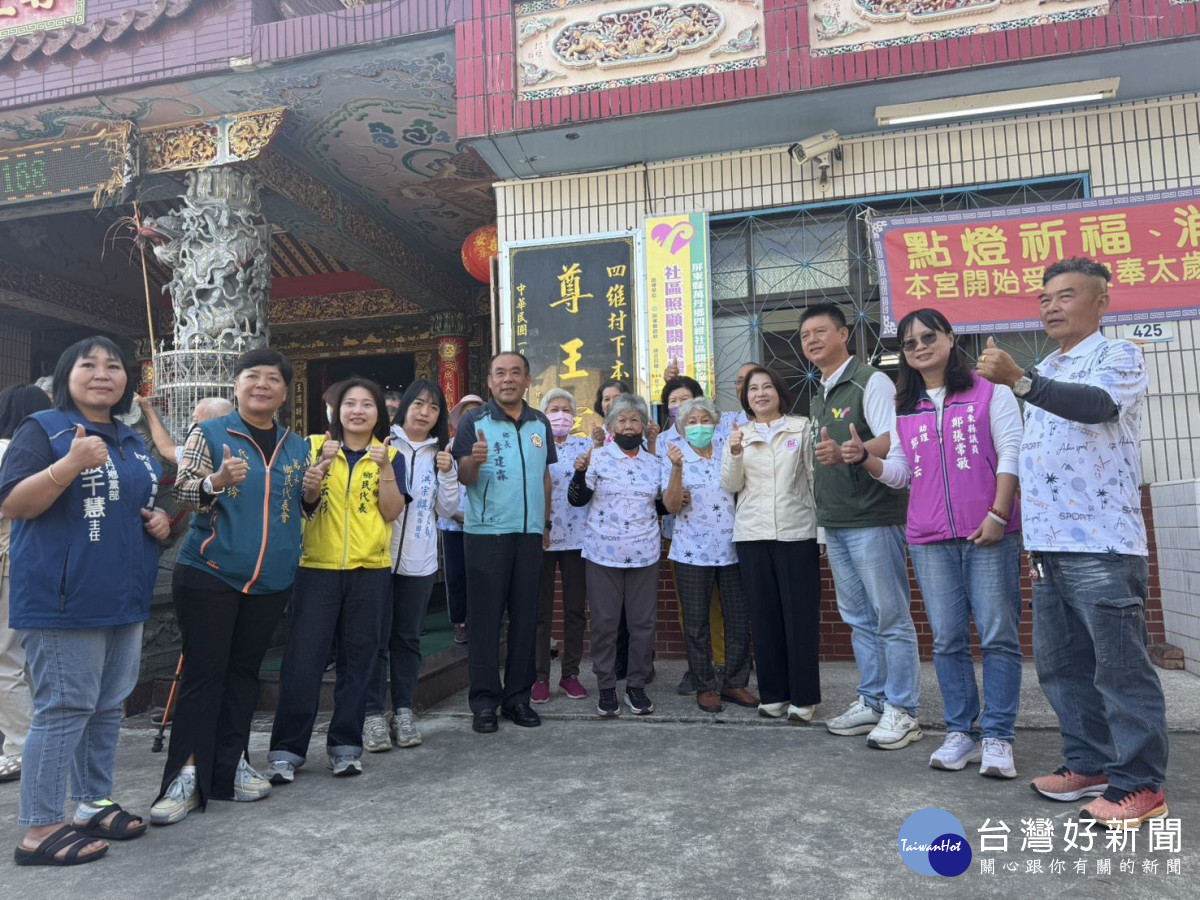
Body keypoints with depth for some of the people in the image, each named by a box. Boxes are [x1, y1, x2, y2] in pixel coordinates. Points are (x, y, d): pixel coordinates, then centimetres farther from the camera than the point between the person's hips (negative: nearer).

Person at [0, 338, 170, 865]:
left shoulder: (133, 441, 15)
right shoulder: (43, 429, -6)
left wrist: (162, 521, 5)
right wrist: (71, 464, -28)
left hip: (124, 599, 8)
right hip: (64, 600, -7)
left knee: (108, 706, 14)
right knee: (64, 709, -4)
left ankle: (94, 804, 27)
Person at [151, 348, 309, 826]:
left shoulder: (297, 446, 11)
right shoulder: (208, 433, 0)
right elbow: (181, 491, -8)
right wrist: (216, 480, -27)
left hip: (272, 580, 4)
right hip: (209, 573, -4)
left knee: (244, 670, 12)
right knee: (204, 671, -3)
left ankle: (230, 764, 23)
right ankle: (187, 774, 7)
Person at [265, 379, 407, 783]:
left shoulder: (390, 454, 6)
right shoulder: (316, 444, 6)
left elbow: (392, 513, -2)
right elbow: (304, 499, -5)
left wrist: (384, 468, -13)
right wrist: (323, 463, -20)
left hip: (370, 571, 1)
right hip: (316, 568, -1)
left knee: (357, 659, 7)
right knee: (303, 659, -2)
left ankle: (345, 744, 19)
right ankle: (286, 749, 10)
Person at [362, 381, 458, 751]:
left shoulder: (440, 454, 10)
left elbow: (448, 509, 6)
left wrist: (448, 472, -7)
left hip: (420, 560, 3)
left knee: (408, 637, 12)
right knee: (376, 637, 2)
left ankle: (403, 711, 22)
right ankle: (374, 713, 14)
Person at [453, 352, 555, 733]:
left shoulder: (540, 423, 10)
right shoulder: (474, 422, -2)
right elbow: (463, 477, -10)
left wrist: (545, 521, 13)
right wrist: (474, 461, -31)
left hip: (530, 533, 4)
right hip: (486, 534, -4)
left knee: (525, 617, 9)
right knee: (485, 618, 1)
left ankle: (518, 696, 20)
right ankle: (484, 701, 11)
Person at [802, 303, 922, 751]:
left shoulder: (870, 382, -7)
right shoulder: (819, 397, 18)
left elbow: (894, 441, -19)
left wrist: (846, 453, -34)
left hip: (872, 519, -8)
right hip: (835, 524, 8)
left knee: (891, 618, 0)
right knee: (858, 619, 14)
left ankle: (901, 710, 10)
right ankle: (871, 701, 24)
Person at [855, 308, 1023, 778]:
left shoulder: (989, 393, 4)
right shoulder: (904, 408, 14)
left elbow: (1011, 454, -3)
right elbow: (900, 472, 13)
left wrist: (998, 515, -12)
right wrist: (864, 458, -7)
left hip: (989, 532, -3)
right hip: (929, 540, 4)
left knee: (998, 635, -1)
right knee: (947, 639, 6)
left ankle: (997, 736, 7)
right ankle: (960, 731, 15)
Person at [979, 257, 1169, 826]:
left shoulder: (1119, 356, -3)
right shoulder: (1045, 373, 20)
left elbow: (1096, 405, -26)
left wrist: (1018, 380, -39)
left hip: (1101, 546, -8)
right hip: (1050, 546, 8)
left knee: (1120, 668, -1)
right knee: (1059, 665, 13)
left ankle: (1140, 784, 10)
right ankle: (1090, 763, 26)